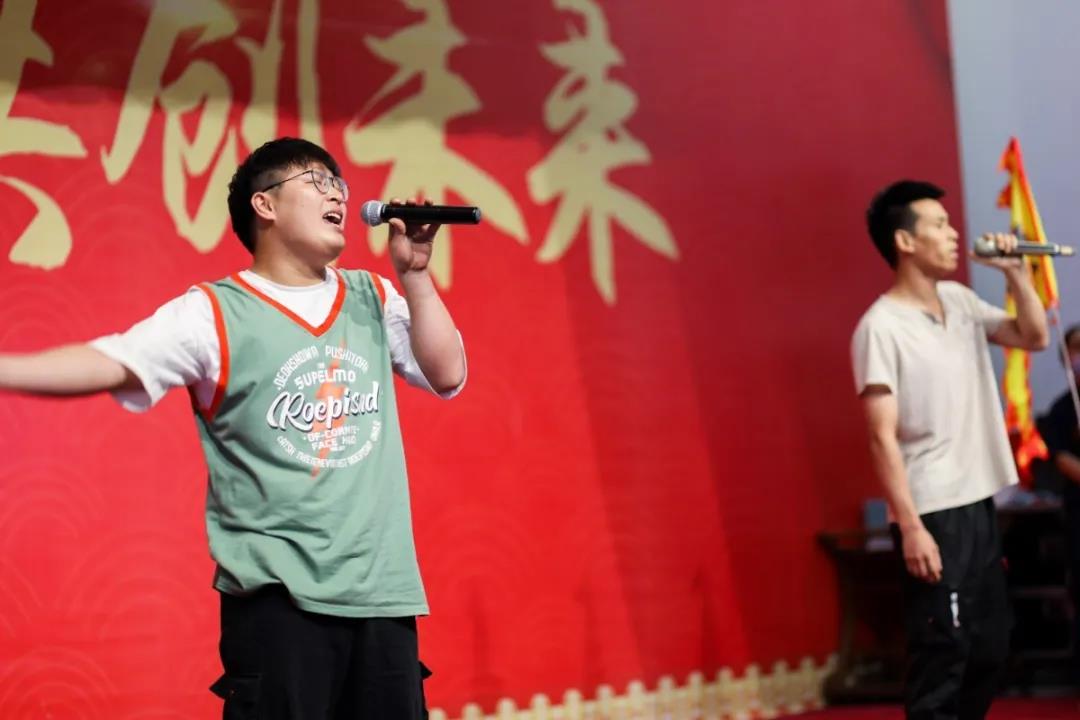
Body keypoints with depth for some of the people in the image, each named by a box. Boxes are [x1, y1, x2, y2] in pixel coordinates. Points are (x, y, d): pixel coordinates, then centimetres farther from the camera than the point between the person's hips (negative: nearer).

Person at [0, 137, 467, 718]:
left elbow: (447, 375, 8)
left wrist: (414, 274, 0)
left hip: (382, 587, 5)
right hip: (277, 591, -4)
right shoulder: (214, 313, -3)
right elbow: (108, 364, -13)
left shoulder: (373, 299, 12)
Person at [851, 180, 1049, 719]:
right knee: (941, 654, -6)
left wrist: (1015, 272, 3)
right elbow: (882, 437, -16)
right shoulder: (881, 326, -12)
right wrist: (911, 527, -21)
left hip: (978, 504, 8)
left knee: (990, 646, 13)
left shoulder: (960, 301, 10)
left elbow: (1034, 337, 18)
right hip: (933, 514, -8)